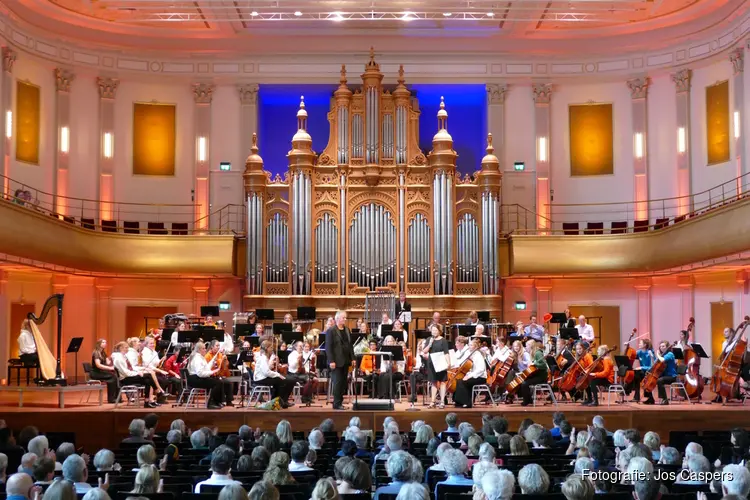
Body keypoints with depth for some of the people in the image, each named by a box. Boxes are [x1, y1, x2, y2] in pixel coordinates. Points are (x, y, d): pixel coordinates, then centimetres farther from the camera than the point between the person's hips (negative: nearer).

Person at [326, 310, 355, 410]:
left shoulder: (347, 330, 13)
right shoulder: (331, 331, -8)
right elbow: (328, 347, -12)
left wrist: (352, 358, 9)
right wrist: (331, 361, -18)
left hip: (346, 361, 7)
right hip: (336, 361, -7)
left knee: (343, 383, 8)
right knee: (337, 382, -4)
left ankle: (340, 402, 15)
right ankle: (337, 404, 1)